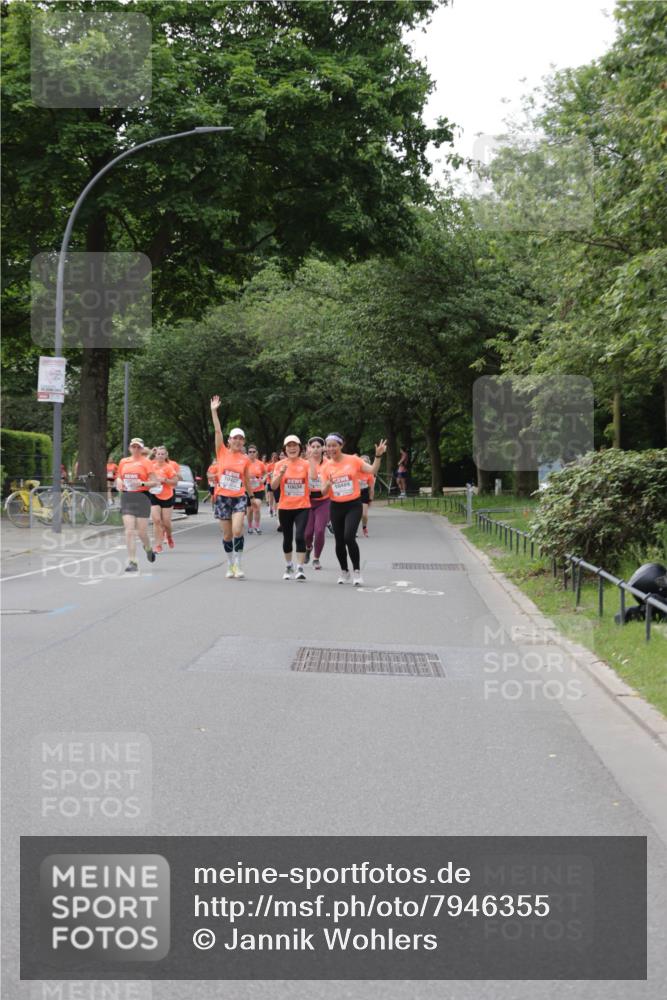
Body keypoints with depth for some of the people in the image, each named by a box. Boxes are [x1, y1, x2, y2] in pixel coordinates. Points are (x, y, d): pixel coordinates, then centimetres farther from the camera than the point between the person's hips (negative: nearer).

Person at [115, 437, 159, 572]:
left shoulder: (145, 462, 0)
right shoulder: (123, 462, 11)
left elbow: (154, 482, -3)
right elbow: (119, 477, 24)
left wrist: (142, 483, -19)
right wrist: (119, 484, 2)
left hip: (142, 497, -3)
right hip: (126, 497, 3)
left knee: (142, 531, 0)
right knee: (129, 531, -9)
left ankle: (148, 549, 34)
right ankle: (132, 562, -8)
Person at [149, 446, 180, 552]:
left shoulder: (170, 467, -7)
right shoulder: (152, 465, 1)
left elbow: (175, 482, -8)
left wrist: (164, 480, -21)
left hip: (167, 497, -1)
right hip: (154, 496, 1)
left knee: (166, 521, 2)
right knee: (156, 520, -11)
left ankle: (169, 535, 37)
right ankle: (158, 545, -6)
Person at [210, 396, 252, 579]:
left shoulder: (245, 459, 4)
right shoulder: (222, 452, 1)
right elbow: (217, 431, -6)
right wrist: (214, 411, -12)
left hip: (239, 498, 0)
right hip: (222, 497, 0)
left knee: (237, 531, -17)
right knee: (227, 534, 5)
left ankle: (238, 566, -9)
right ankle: (230, 566, 18)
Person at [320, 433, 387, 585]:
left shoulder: (353, 460, -5)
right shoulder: (327, 466, 2)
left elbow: (373, 471, -9)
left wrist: (378, 456, -23)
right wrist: (328, 484, -19)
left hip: (353, 505, -3)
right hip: (336, 507, 4)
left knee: (349, 537, -20)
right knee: (339, 541, 8)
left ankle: (356, 571, -7)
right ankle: (344, 571, 28)